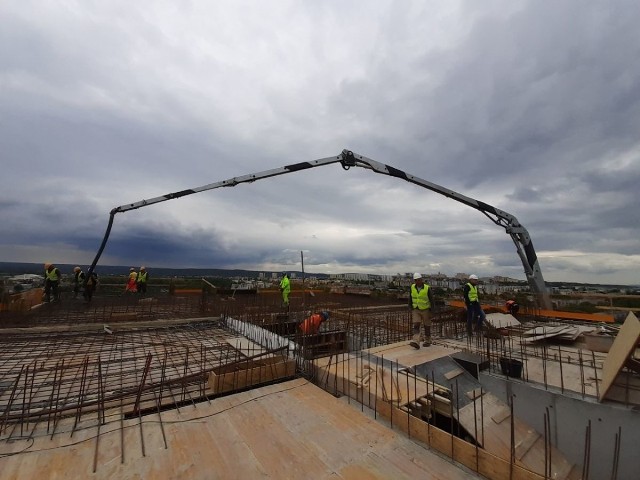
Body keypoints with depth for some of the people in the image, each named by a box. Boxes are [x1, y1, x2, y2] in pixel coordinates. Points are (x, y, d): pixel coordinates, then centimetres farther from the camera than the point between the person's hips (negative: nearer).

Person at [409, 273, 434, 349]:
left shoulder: (427, 288, -15)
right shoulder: (412, 287, -4)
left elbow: (431, 301, -9)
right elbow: (410, 299, 7)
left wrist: (431, 312, -10)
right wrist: (411, 309, 6)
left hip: (425, 310, -2)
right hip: (416, 310, 2)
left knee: (427, 326, 12)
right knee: (416, 325, -9)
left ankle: (427, 341, 29)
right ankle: (416, 342, -16)